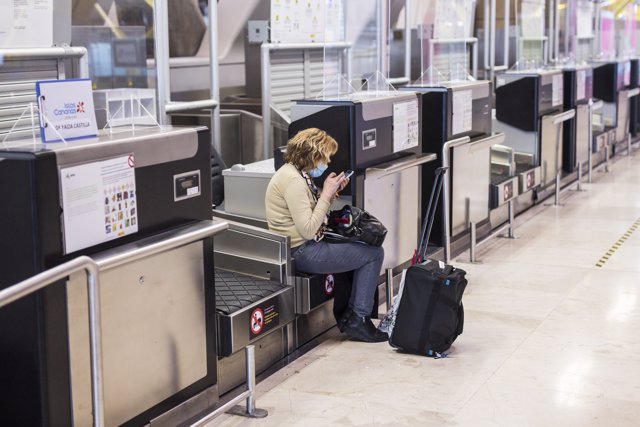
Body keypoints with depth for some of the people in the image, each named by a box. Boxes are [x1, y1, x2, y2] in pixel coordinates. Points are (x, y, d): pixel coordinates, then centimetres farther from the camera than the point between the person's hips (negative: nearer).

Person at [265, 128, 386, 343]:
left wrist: (332, 192, 3)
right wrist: (326, 194, -18)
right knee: (374, 253, -5)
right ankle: (358, 320, 1)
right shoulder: (293, 180, -21)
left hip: (305, 247, 11)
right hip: (300, 253, -11)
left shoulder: (296, 173, 11)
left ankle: (348, 315, 18)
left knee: (361, 249, 20)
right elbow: (308, 230, -25)